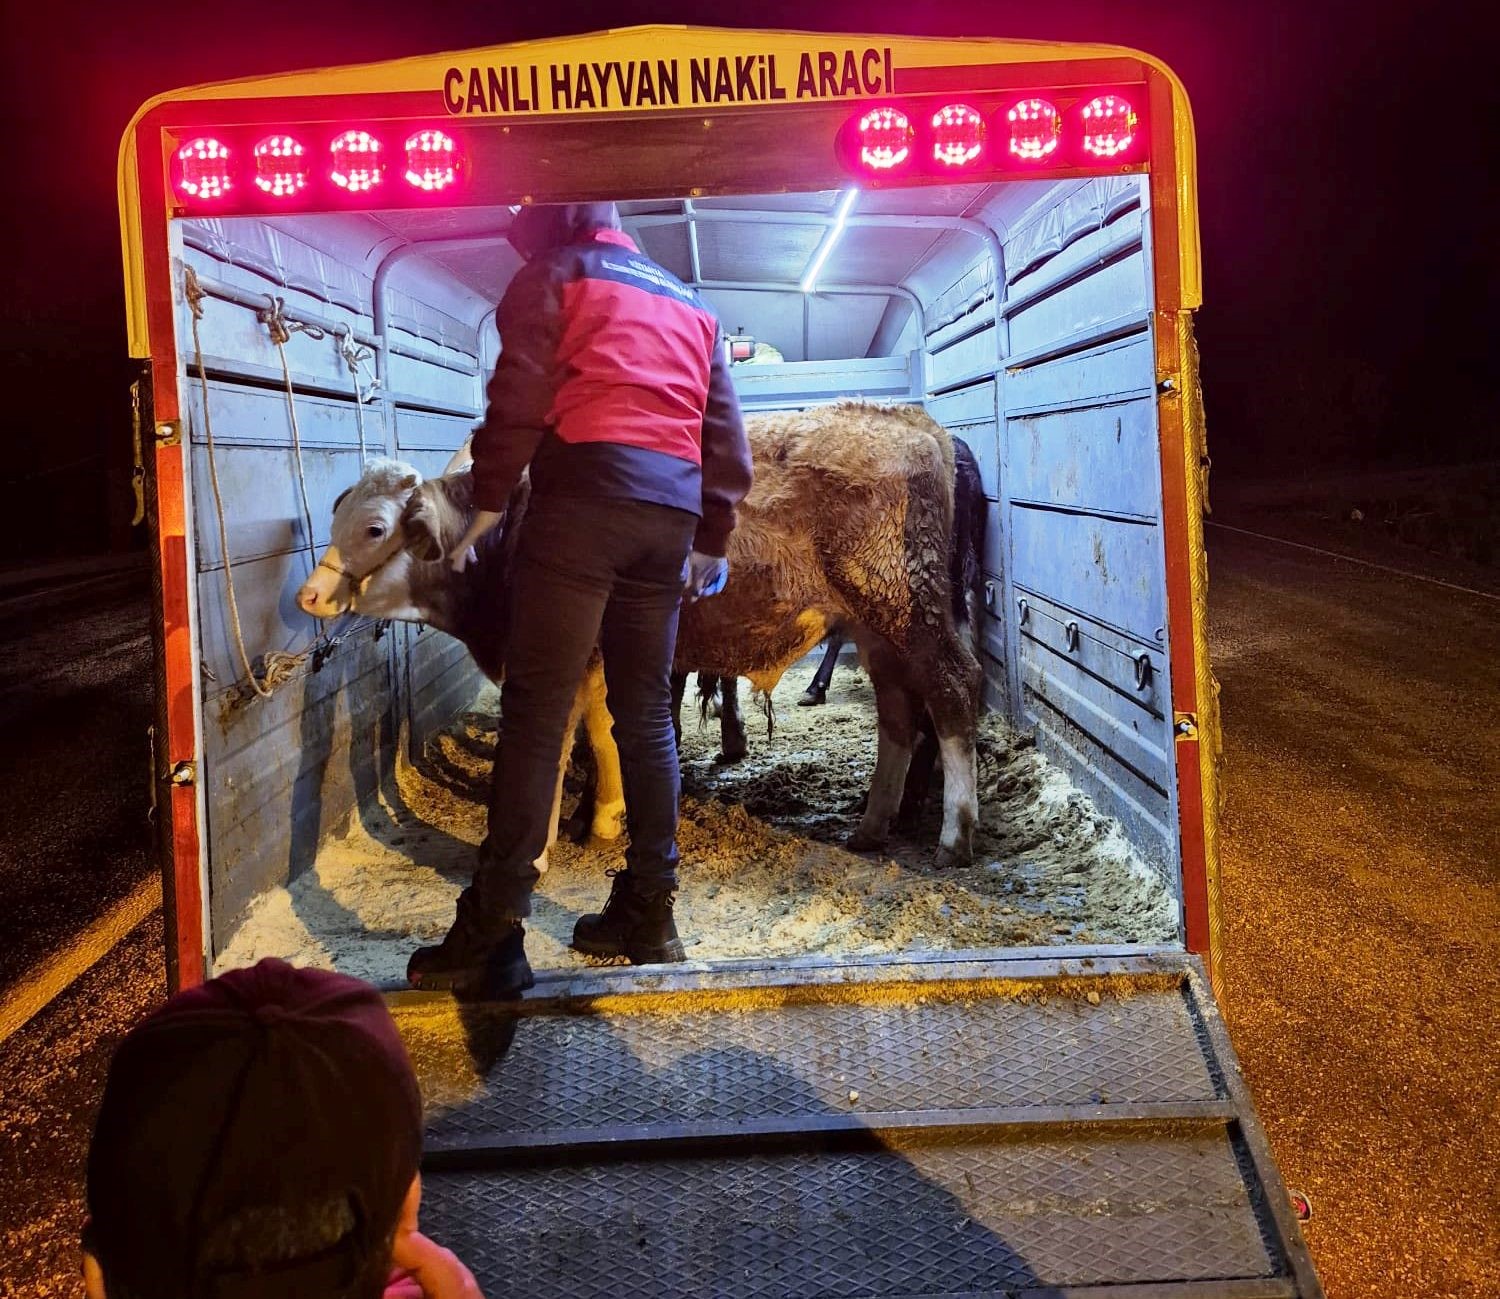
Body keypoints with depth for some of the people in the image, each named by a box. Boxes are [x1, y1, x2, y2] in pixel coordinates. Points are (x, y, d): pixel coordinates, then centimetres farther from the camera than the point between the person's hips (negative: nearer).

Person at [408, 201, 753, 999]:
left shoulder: (553, 272, 11)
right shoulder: (687, 300, 28)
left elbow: (518, 401, -4)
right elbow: (726, 435, 22)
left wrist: (485, 508, -1)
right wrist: (712, 542, 25)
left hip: (585, 492, -6)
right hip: (673, 511, 6)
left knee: (536, 710, -9)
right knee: (646, 715, 11)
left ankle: (494, 933, -12)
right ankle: (648, 915, 13)